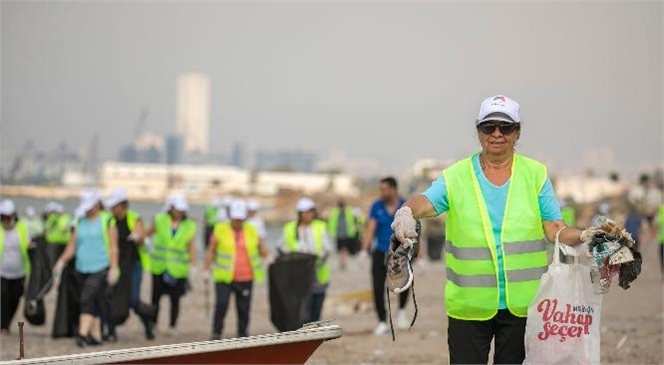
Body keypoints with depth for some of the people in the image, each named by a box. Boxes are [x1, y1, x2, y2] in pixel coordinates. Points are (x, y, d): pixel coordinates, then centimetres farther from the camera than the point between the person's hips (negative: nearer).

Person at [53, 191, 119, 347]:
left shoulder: (107, 221, -1)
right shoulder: (81, 222, 14)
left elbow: (113, 247, -5)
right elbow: (72, 245, 12)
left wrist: (114, 269, -12)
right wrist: (62, 261, -3)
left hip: (100, 269, -6)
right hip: (82, 269, 6)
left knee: (88, 299, -18)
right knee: (93, 304, 7)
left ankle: (83, 334, -25)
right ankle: (95, 336, 12)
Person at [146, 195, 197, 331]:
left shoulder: (189, 226, 0)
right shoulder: (160, 220, 0)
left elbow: (191, 246, 3)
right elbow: (149, 232, 14)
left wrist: (193, 264, -1)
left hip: (177, 269, -1)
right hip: (159, 266, 1)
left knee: (175, 299, 2)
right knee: (155, 297, 4)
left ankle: (172, 327, 11)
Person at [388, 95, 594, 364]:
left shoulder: (535, 175, 6)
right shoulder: (455, 177, 3)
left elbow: (555, 230, 1)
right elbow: (426, 204, -14)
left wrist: (585, 237, -19)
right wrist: (406, 212, -37)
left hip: (521, 303, 1)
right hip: (469, 304, -1)